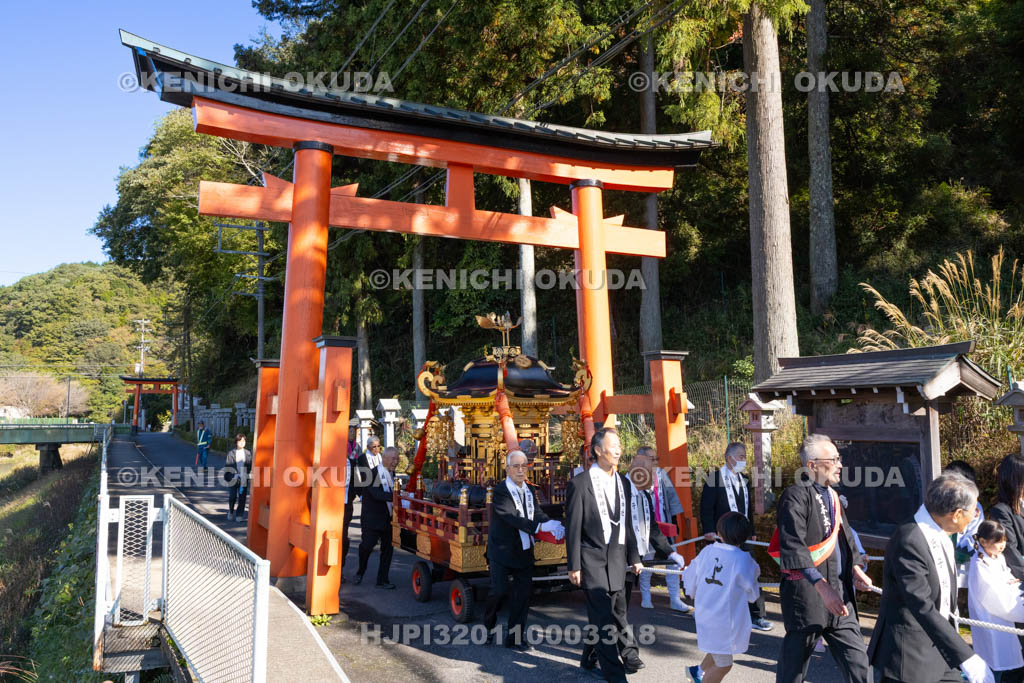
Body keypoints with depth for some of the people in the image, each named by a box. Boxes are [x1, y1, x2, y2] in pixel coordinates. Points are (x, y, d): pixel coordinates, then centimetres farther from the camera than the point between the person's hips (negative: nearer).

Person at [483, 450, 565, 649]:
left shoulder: (529, 491, 8)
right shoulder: (500, 491, -15)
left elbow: (537, 513, -1)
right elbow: (513, 519, -27)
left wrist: (552, 523, -24)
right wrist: (542, 527, -36)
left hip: (524, 550, 6)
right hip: (502, 550, -6)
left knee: (523, 591, 6)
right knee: (500, 590, -5)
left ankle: (514, 636, 17)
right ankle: (489, 625, 23)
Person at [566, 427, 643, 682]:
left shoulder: (623, 482, 9)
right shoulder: (580, 483, -9)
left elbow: (627, 524, 15)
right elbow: (573, 527, -8)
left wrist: (634, 557, 13)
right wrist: (574, 566, -9)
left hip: (617, 557, 6)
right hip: (593, 558, -6)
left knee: (617, 613, 11)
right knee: (603, 616, -4)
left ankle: (590, 657, 30)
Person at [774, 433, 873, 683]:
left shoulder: (832, 495, 14)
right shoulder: (795, 496, -15)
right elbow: (793, 548, -23)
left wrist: (855, 567, 8)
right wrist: (822, 586, -28)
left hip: (839, 594, 8)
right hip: (806, 594, -8)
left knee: (857, 660, 9)